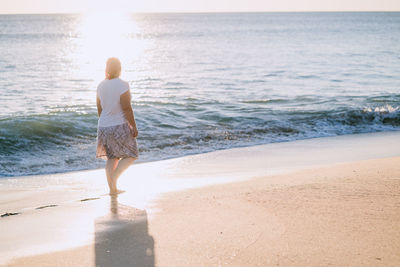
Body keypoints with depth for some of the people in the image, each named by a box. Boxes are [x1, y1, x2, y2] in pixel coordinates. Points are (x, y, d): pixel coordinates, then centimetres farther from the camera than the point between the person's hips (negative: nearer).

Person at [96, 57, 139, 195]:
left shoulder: (101, 86, 4)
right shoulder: (122, 85, -16)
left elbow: (99, 109, 10)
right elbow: (126, 108, -19)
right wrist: (134, 126, -12)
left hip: (104, 127, 6)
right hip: (120, 127, -6)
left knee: (112, 158, 15)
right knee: (131, 156, 9)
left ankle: (112, 189, 12)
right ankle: (113, 178, -9)